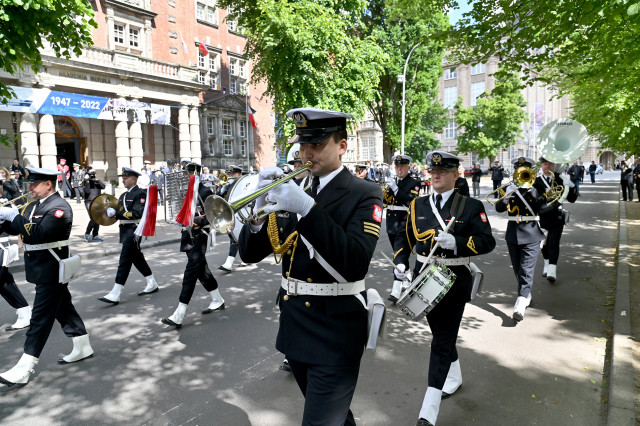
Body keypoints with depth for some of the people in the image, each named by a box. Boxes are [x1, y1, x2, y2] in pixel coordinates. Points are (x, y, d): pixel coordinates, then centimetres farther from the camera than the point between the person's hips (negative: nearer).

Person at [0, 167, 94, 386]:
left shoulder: (59, 207, -17)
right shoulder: (34, 205, 13)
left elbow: (38, 234, -27)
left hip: (51, 270, -9)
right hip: (41, 268, 9)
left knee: (41, 317, -4)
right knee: (63, 308, 16)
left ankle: (23, 370, 1)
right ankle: (83, 348, 29)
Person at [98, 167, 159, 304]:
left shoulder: (140, 193, -11)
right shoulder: (124, 195, 18)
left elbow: (138, 213, -21)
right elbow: (121, 212, 17)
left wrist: (117, 213, -24)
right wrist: (111, 211, -4)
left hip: (133, 230, -9)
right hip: (125, 230, 9)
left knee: (124, 261, -9)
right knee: (137, 258, 15)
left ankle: (115, 294, -6)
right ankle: (152, 285, 27)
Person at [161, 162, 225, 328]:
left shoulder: (205, 191, -10)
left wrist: (198, 220, -27)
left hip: (201, 237, -8)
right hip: (189, 236, 8)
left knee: (190, 273, -8)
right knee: (201, 270, 16)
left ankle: (179, 316, -7)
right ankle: (218, 301, 33)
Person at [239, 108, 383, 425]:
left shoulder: (364, 194, -10)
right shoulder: (292, 190, 5)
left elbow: (355, 265, -25)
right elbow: (249, 254, 2)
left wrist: (307, 207, -32)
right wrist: (261, 209, -18)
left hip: (335, 336, -5)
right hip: (295, 328, 6)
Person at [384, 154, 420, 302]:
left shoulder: (414, 183, -2)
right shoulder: (392, 181, 15)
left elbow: (411, 201, -18)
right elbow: (385, 200, 7)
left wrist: (396, 189, -22)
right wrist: (388, 188, -11)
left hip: (404, 224, -6)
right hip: (391, 223, 6)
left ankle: (396, 289, -12)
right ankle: (408, 280, 35)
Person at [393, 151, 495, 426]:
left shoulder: (471, 207, -5)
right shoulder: (418, 205, 6)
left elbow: (487, 242, -8)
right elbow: (404, 237, 12)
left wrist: (456, 243, -25)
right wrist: (400, 263, -5)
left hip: (454, 282, -4)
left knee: (443, 340, -4)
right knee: (440, 333, 20)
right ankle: (454, 377, 46)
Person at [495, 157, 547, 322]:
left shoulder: (536, 187, 3)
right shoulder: (510, 188, 9)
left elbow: (541, 206, -15)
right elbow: (499, 208, -4)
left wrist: (530, 189, -18)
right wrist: (509, 195, -18)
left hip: (531, 235, -4)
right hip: (513, 234, 4)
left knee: (526, 271, -13)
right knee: (518, 270, 14)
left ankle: (520, 305, -20)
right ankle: (526, 295, 35)